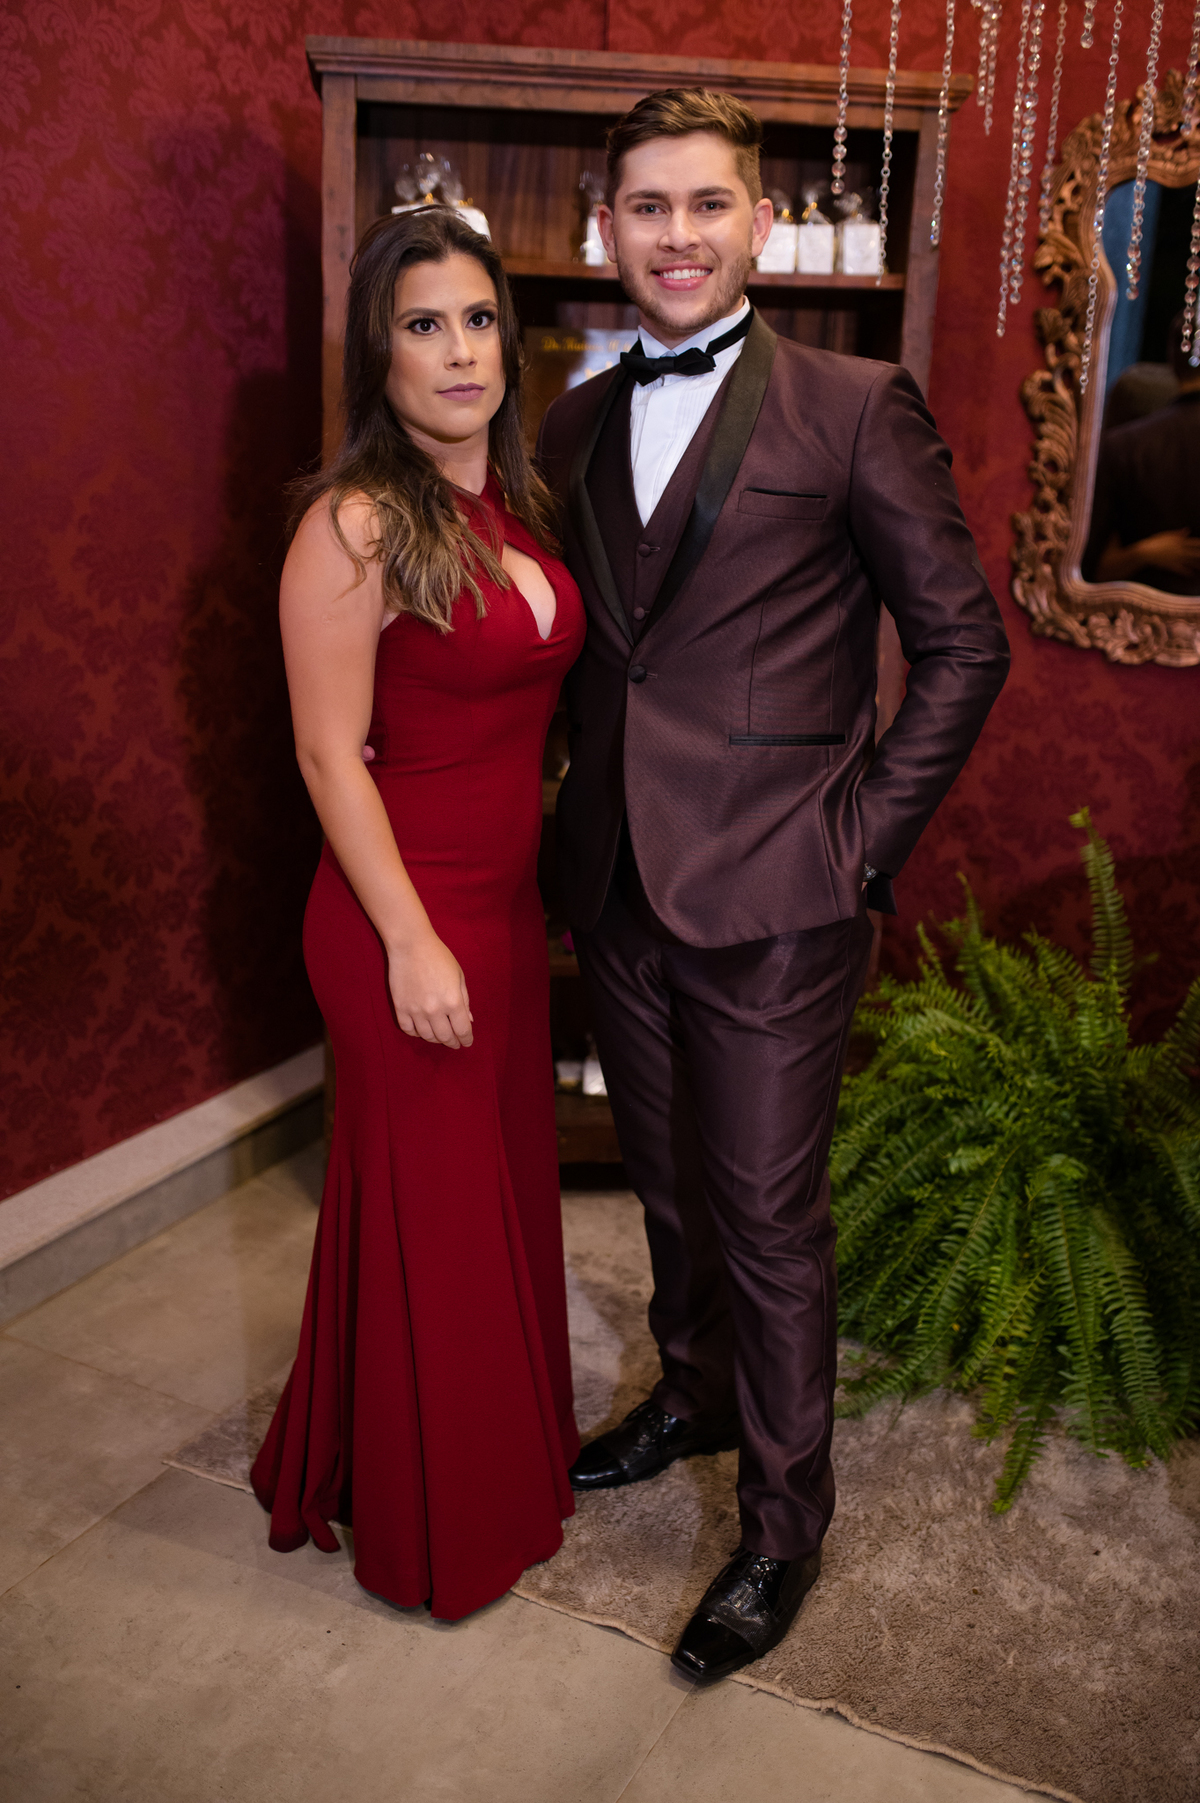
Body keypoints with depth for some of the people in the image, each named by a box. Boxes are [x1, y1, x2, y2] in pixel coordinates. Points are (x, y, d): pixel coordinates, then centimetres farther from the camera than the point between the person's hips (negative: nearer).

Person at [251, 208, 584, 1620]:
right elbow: (331, 755, -17)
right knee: (428, 1209, 8)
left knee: (508, 1177, 21)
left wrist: (521, 894, 10)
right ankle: (427, 1522, 32)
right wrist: (412, 942, -17)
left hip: (510, 896, 8)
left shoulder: (513, 503, 7)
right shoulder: (356, 526, -17)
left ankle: (507, 1451, 45)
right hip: (408, 914, -8)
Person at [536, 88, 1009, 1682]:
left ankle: (783, 1526, 26)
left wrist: (868, 835, -9)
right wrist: (597, 799, 8)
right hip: (620, 888, 6)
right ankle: (696, 1396, 46)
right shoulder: (575, 428, 9)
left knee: (769, 1220, 5)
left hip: (773, 896, -5)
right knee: (669, 1184, 21)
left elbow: (963, 643, -5)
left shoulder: (856, 409, -7)